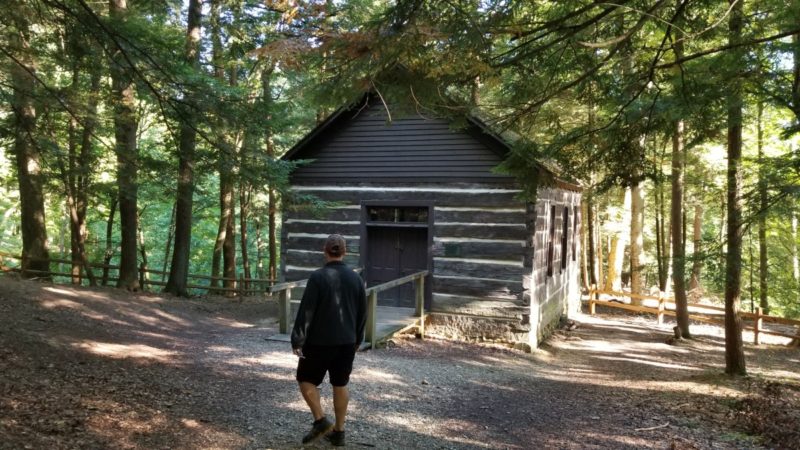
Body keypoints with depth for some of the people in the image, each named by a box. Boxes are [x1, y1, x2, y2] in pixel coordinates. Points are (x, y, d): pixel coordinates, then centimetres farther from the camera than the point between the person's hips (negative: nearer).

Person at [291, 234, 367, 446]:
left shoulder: (318, 277, -13)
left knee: (306, 379, 13)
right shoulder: (356, 278, 3)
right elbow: (362, 314, 9)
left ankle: (320, 421, 4)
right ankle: (339, 431, 18)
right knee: (340, 385, 13)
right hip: (347, 342, 5)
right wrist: (357, 339, 19)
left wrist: (297, 340, -9)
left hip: (319, 342, -4)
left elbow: (305, 311, -15)